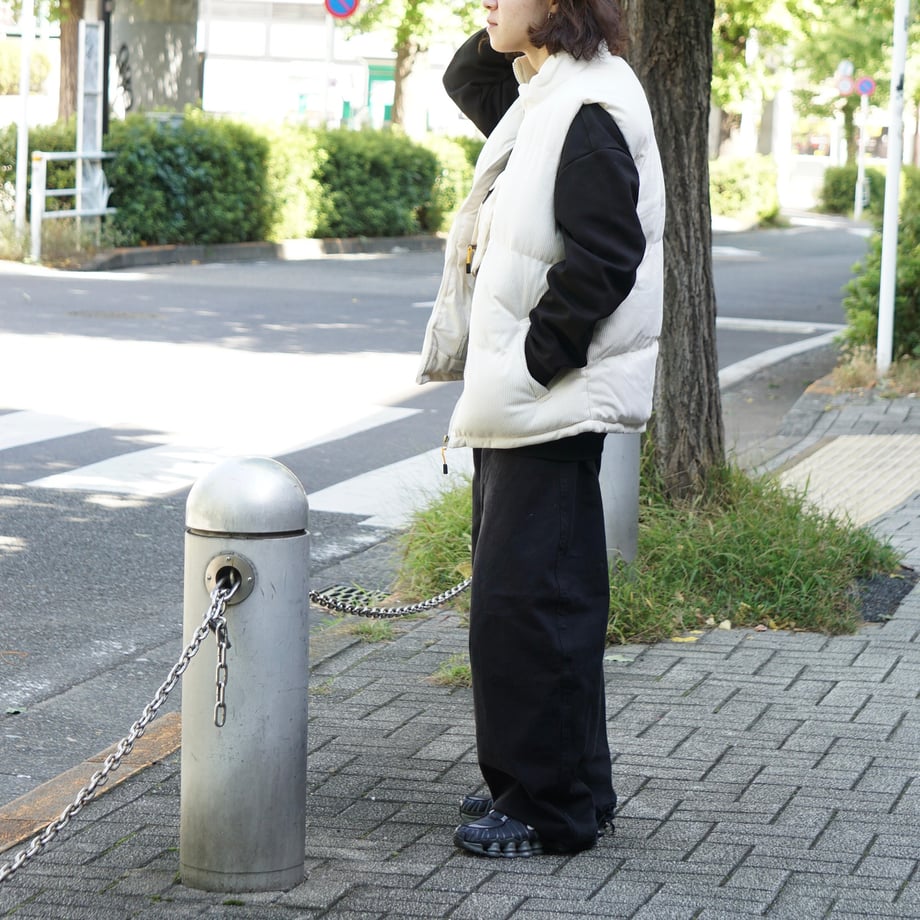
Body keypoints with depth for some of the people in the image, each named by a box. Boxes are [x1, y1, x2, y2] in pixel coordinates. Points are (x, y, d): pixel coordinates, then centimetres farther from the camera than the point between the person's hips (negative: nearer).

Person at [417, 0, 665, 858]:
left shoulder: (592, 106, -17)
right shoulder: (538, 95, 13)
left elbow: (605, 257, -22)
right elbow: (466, 79, 35)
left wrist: (534, 360, -20)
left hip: (554, 400, -11)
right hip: (516, 399, 11)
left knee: (523, 598, -7)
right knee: (542, 595, 16)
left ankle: (549, 805, 2)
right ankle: (571, 784, 27)